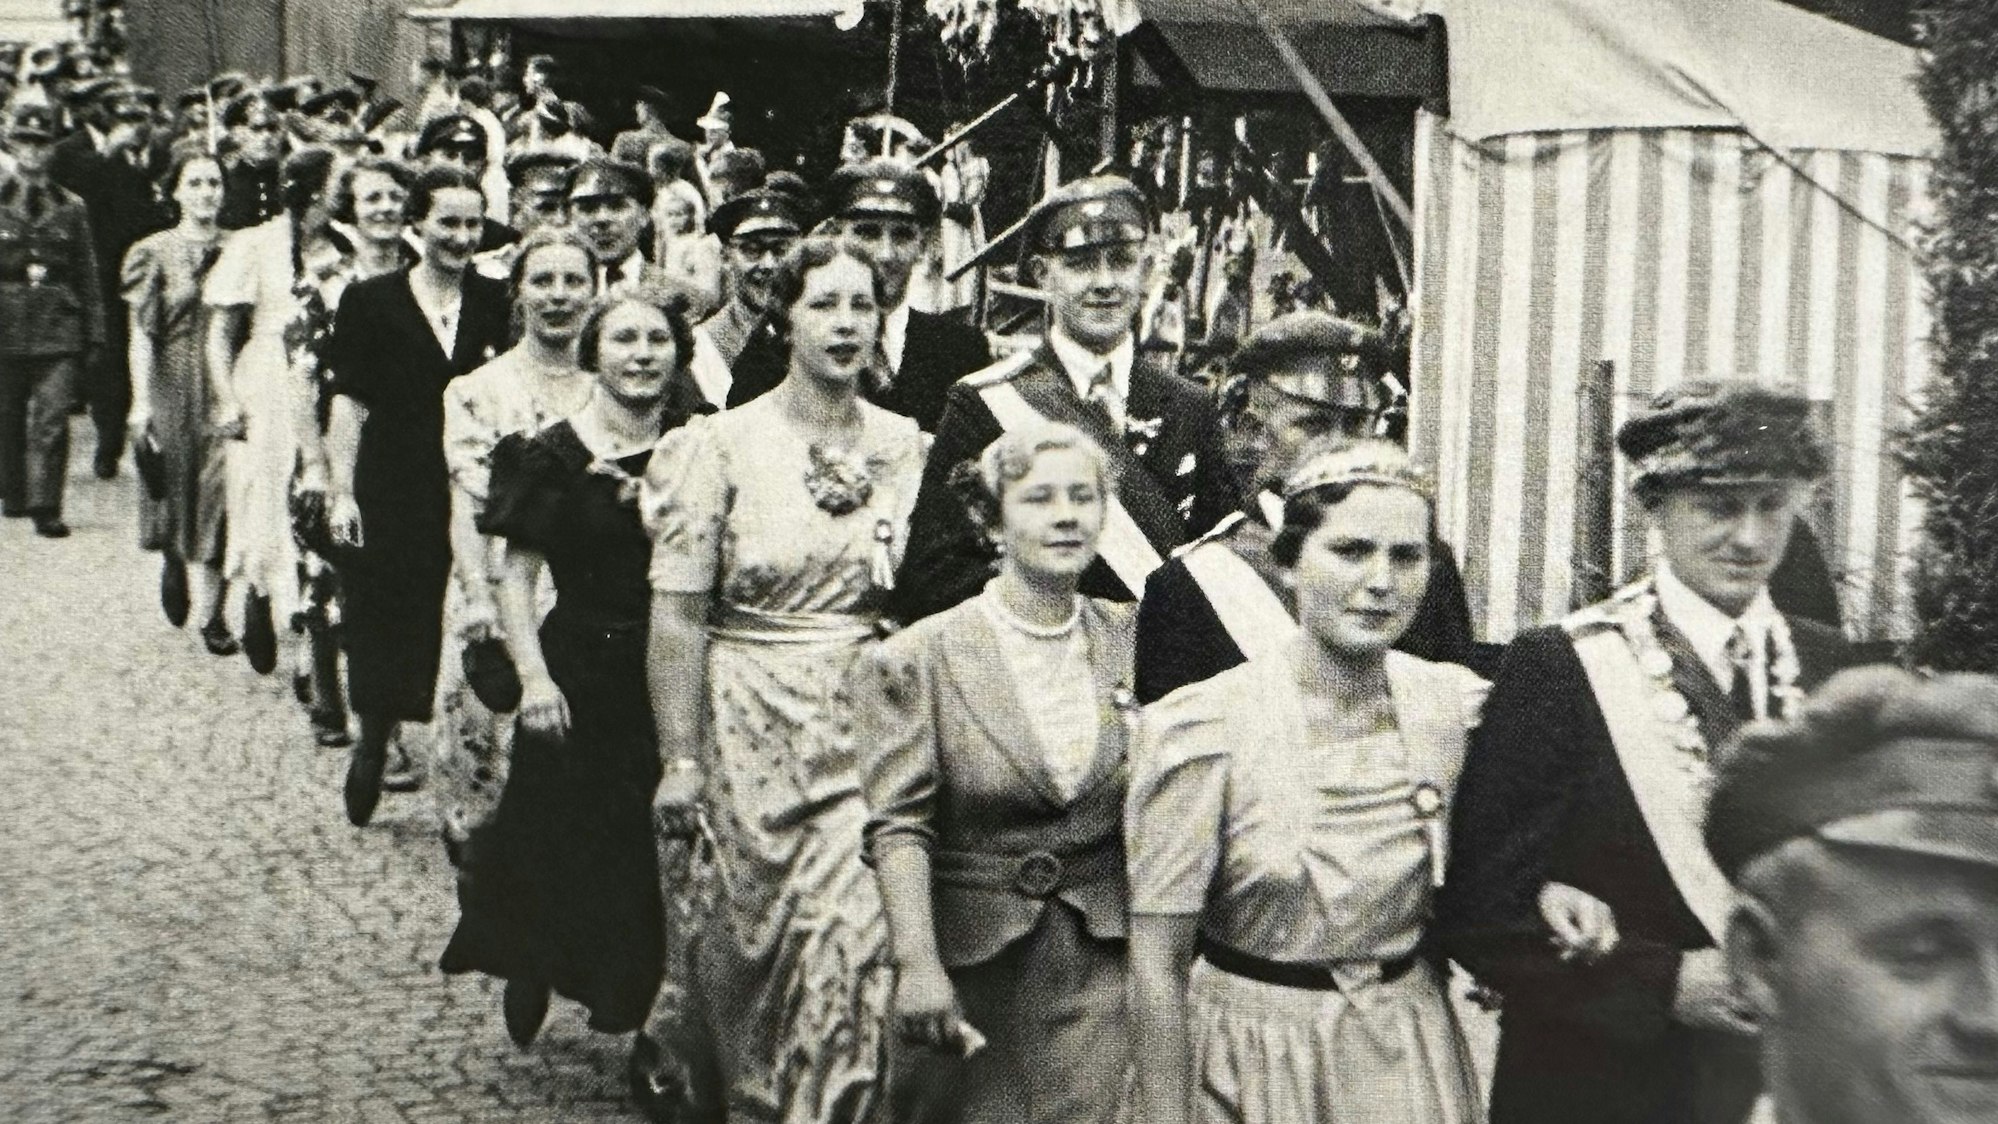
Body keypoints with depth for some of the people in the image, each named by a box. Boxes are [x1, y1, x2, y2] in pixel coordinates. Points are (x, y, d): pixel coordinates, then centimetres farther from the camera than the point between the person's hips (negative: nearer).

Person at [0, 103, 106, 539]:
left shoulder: (71, 207, 9)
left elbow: (88, 274, 11)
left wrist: (94, 334, 8)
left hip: (59, 328, 0)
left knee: (52, 419, -8)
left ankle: (46, 507, -7)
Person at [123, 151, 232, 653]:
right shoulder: (155, 253, -1)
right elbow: (141, 334, -4)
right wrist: (141, 401, -11)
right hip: (176, 385, -1)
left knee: (220, 491, -3)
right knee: (181, 485, 7)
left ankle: (209, 611, 3)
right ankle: (174, 563, 39)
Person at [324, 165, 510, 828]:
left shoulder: (496, 304, 8)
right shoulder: (371, 301, 2)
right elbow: (350, 401, 0)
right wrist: (341, 490, -6)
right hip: (390, 493, -1)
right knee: (382, 620, 2)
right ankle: (374, 742, 23)